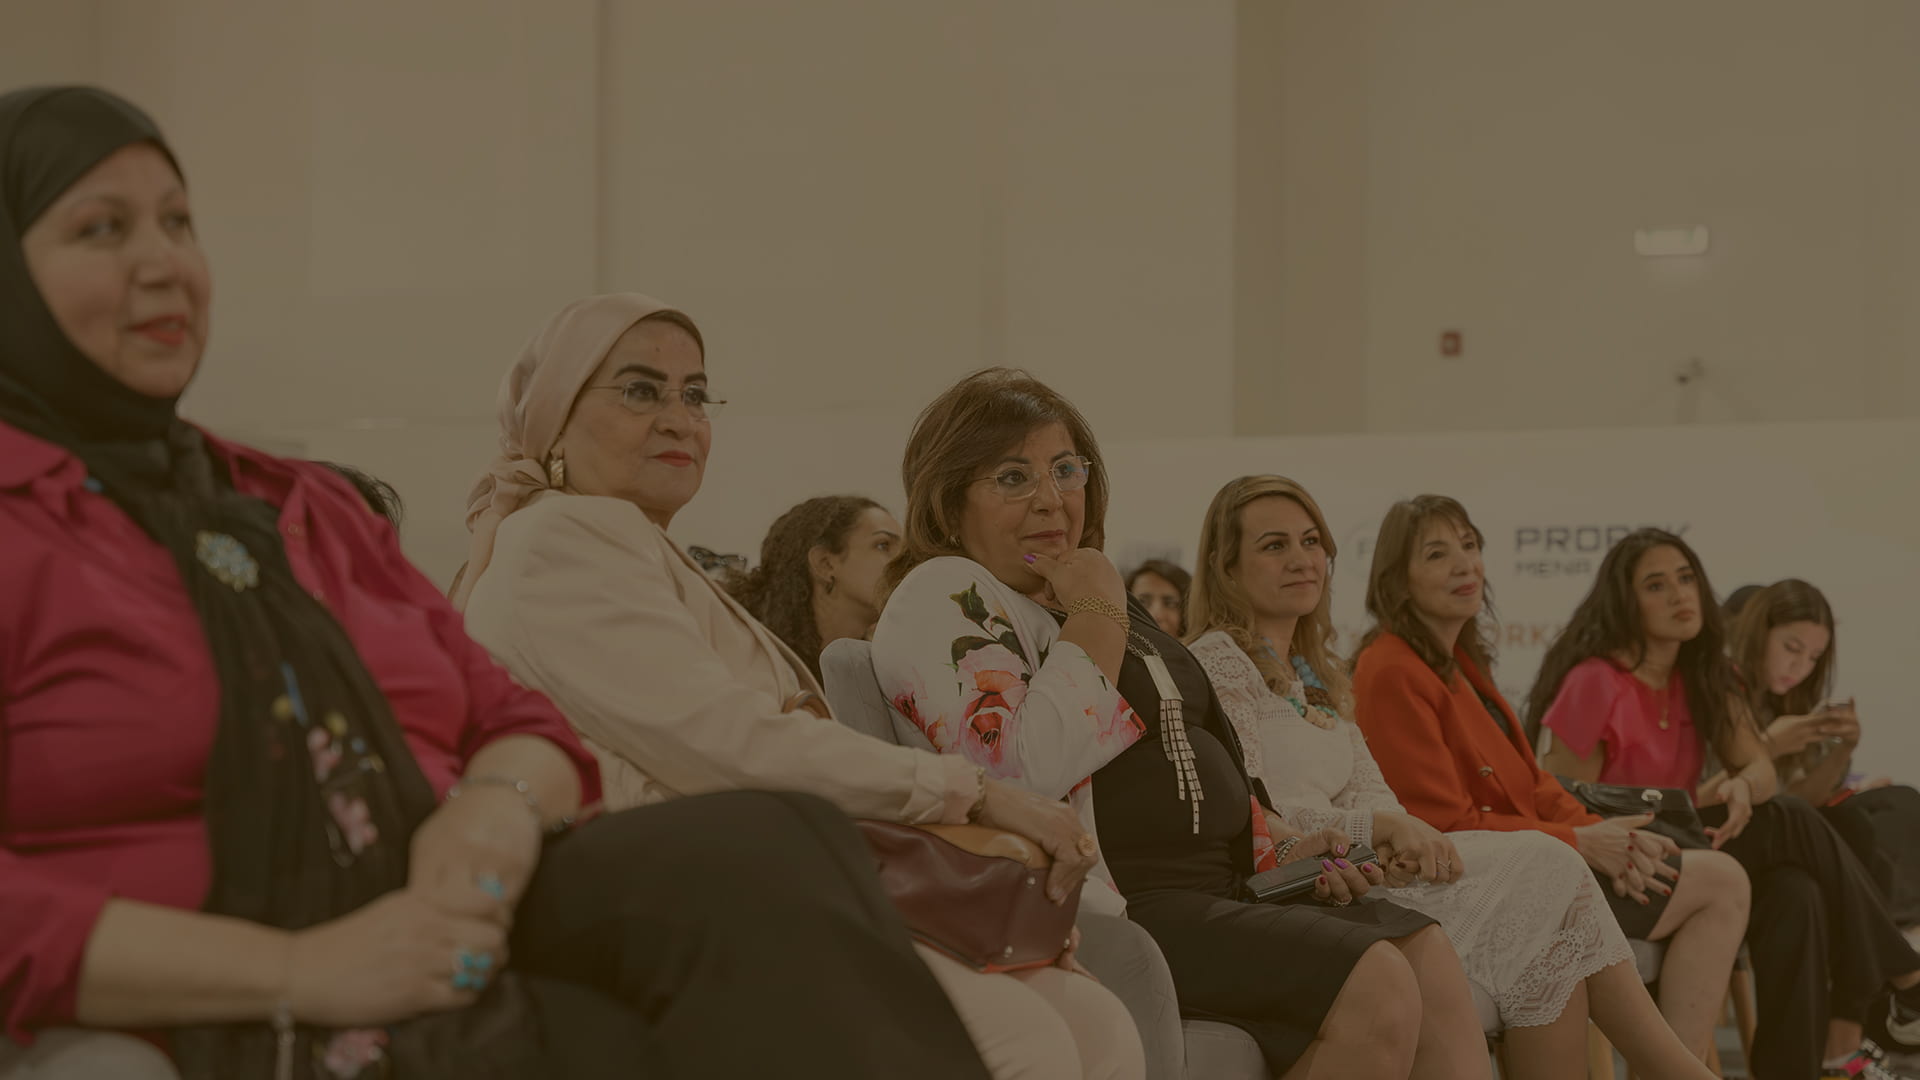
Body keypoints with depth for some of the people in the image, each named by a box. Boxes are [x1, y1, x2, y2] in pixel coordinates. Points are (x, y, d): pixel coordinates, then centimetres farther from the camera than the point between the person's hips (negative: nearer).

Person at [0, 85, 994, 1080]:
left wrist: (501, 802, -6)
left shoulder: (306, 508, 23)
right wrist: (297, 971, -20)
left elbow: (522, 726, 19)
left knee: (768, 849, -24)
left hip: (453, 945, 6)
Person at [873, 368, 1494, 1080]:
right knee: (1374, 985, -23)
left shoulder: (1082, 596, 23)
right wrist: (1098, 616, -13)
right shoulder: (944, 599, -5)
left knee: (1427, 956, -8)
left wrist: (1278, 848, 12)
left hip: (1221, 887, 9)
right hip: (1110, 910, -9)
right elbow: (1027, 768, -23)